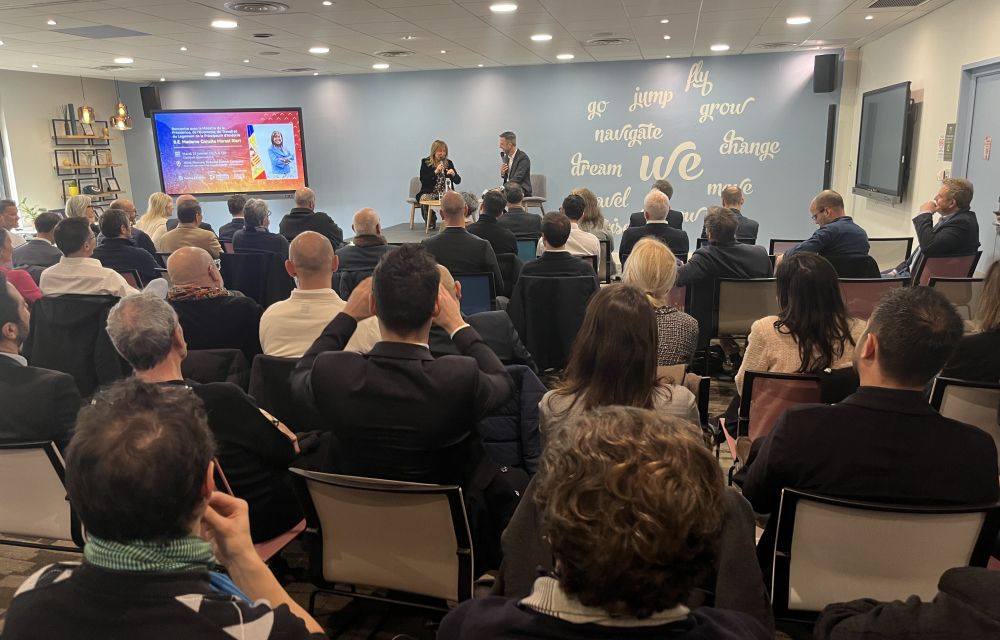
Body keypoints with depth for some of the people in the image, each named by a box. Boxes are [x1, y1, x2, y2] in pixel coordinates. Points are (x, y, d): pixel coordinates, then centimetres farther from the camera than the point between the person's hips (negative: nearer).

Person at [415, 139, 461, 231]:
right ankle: (431, 223, -7)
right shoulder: (425, 162, 3)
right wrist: (435, 172, -20)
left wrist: (453, 174, -17)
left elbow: (458, 181, 6)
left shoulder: (449, 163, 10)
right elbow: (422, 180, -9)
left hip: (445, 192, 1)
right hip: (429, 192, -1)